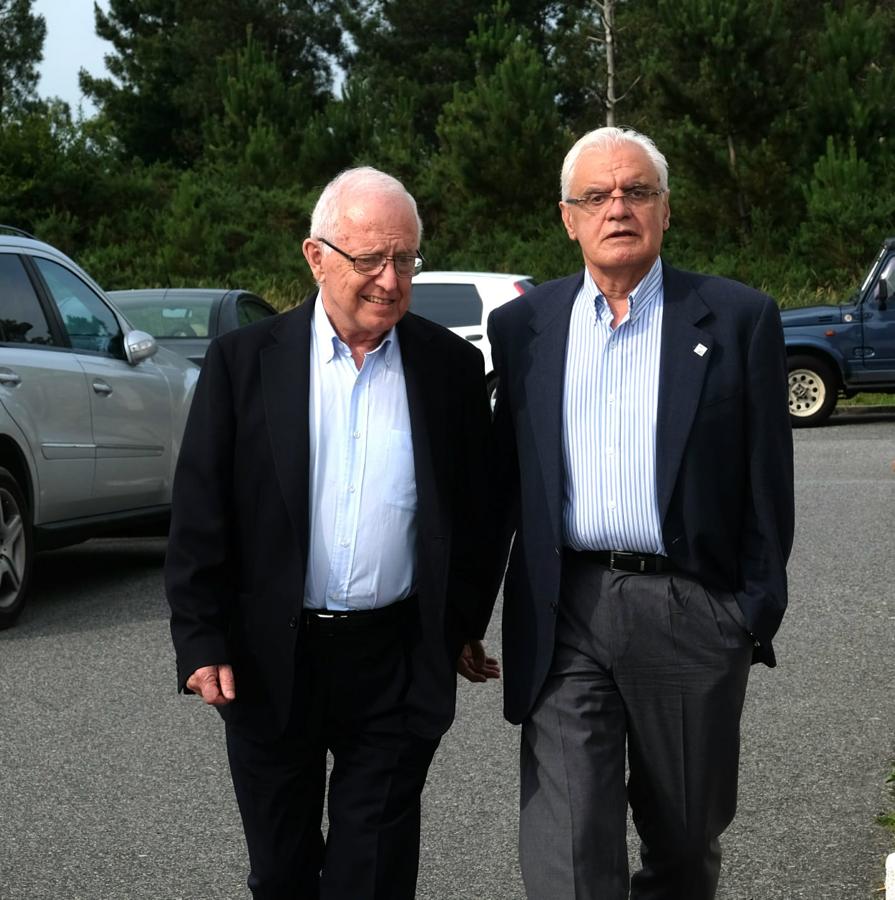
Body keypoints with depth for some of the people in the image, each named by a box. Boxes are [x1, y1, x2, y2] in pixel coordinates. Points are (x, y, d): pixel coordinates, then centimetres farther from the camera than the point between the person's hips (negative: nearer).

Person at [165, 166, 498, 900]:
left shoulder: (452, 366, 0)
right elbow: (200, 513, -3)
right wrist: (202, 642, -6)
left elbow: (472, 509, 8)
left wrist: (467, 628, 10)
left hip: (397, 664, 0)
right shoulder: (244, 361, -4)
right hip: (269, 663, 0)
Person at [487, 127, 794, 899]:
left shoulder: (739, 319, 0)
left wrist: (759, 610, -3)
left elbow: (766, 482, 0)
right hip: (564, 612, 1)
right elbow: (504, 475, 11)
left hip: (691, 611, -1)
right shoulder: (522, 327, 7)